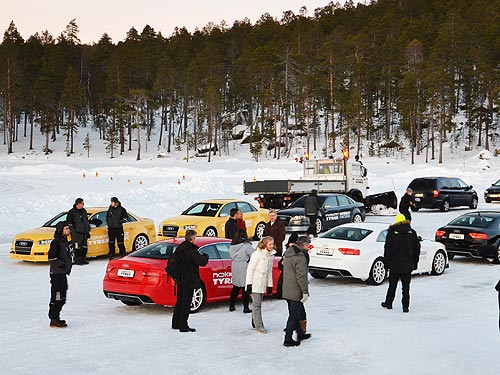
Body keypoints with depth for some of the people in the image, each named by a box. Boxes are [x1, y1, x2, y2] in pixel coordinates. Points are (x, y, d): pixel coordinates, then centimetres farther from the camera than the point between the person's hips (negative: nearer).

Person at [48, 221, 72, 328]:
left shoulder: (65, 242, 16)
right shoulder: (56, 242, -14)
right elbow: (51, 258, -19)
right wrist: (61, 264, -20)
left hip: (63, 273, 10)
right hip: (57, 274, -10)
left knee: (61, 298, 14)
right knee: (56, 297, -8)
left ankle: (56, 317, 23)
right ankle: (54, 320, -4)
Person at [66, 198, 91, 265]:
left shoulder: (84, 211, 16)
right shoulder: (72, 212, -4)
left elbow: (87, 221, 24)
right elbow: (69, 223, -6)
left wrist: (88, 231, 20)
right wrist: (73, 232, -12)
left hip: (84, 232, 7)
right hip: (76, 233, -7)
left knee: (84, 247, 8)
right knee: (77, 247, -8)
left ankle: (83, 259, 16)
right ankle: (78, 260, -4)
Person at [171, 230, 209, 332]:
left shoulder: (179, 248, 6)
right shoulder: (191, 250, -20)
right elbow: (202, 262, -21)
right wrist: (205, 256, -3)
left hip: (180, 279, 8)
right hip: (189, 280, -8)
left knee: (179, 301, 17)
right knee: (186, 303, -2)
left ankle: (175, 324, 25)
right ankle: (183, 326, 2)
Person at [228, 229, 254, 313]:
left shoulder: (231, 246, 4)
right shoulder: (247, 245, -15)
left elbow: (231, 256, 9)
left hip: (235, 268, 6)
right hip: (245, 269, -6)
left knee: (236, 287, 18)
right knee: (245, 289, 2)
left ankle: (231, 306, 21)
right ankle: (246, 308, 5)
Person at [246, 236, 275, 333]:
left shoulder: (271, 255, 9)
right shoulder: (257, 254, -14)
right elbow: (250, 268, -14)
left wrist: (270, 285, 14)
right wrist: (249, 283, -17)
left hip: (262, 283, 7)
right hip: (255, 282, -7)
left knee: (258, 303, 13)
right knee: (257, 304, -6)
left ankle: (255, 323, 23)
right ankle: (259, 326, -4)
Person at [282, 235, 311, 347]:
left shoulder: (287, 254, 9)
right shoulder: (300, 257, -20)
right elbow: (301, 276, -23)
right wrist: (305, 292, -19)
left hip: (287, 290, 9)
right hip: (295, 292, -9)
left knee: (298, 313, 21)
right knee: (294, 315, 0)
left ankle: (300, 334, 33)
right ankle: (288, 340, 5)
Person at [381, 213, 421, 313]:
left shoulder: (392, 232, -4)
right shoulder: (412, 232, 4)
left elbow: (387, 249, -4)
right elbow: (417, 248, 8)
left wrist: (386, 262, 2)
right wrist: (415, 262, 15)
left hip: (394, 264, -1)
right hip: (407, 264, 1)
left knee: (392, 285, 11)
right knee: (406, 286, 4)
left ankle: (388, 303, 21)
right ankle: (405, 306, 2)